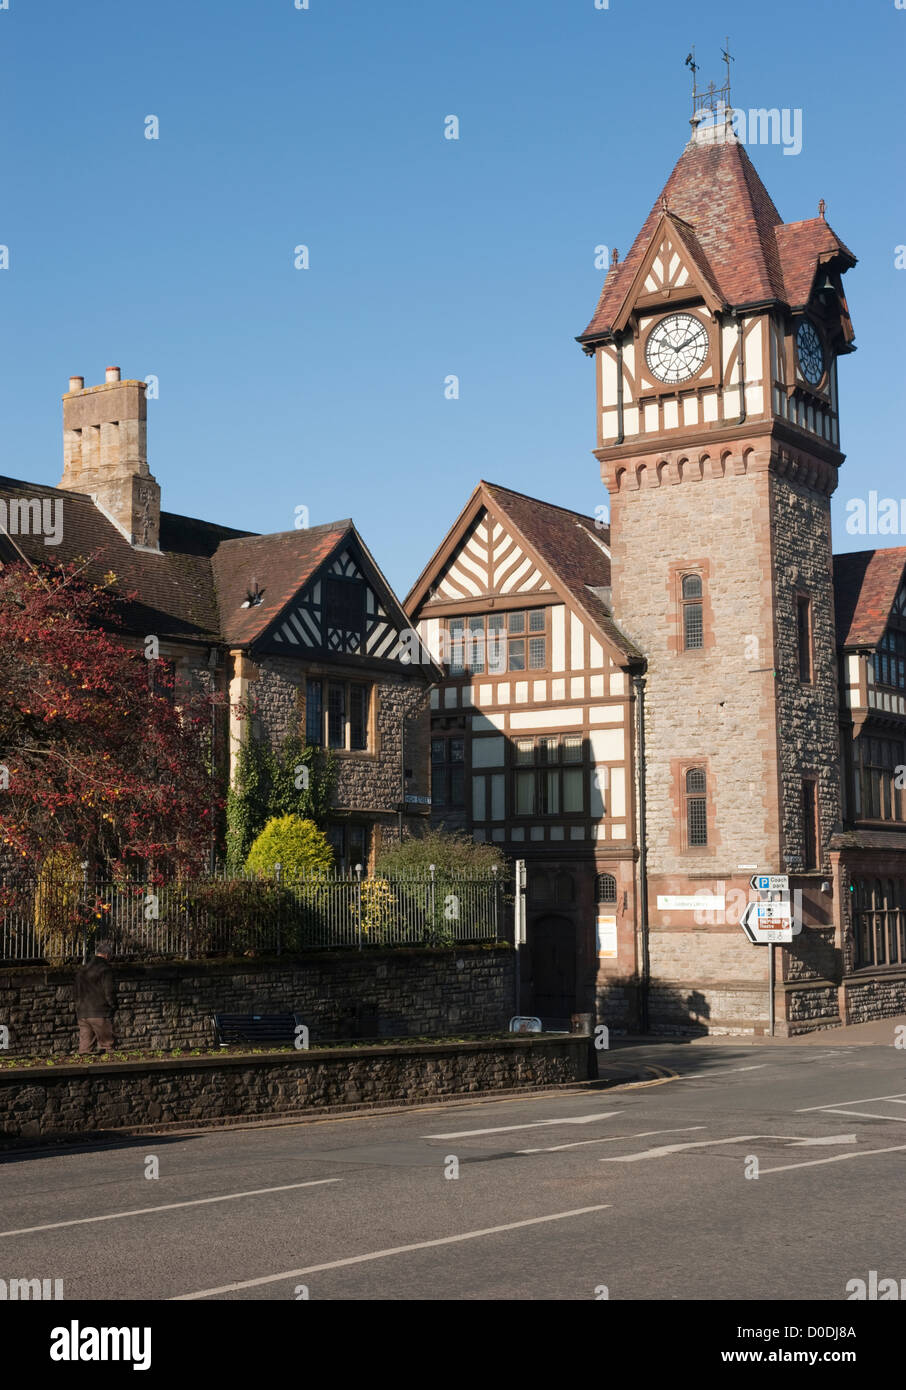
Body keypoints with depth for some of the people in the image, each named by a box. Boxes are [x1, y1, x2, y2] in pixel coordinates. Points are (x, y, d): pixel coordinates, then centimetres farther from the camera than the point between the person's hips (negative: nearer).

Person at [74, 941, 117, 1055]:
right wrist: (113, 1006, 1)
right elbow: (109, 992, -13)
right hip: (100, 1014, -6)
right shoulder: (105, 970, -10)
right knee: (107, 1046, 1)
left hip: (82, 1013, 6)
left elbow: (77, 993, 16)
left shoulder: (81, 971, 14)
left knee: (85, 1046, 6)